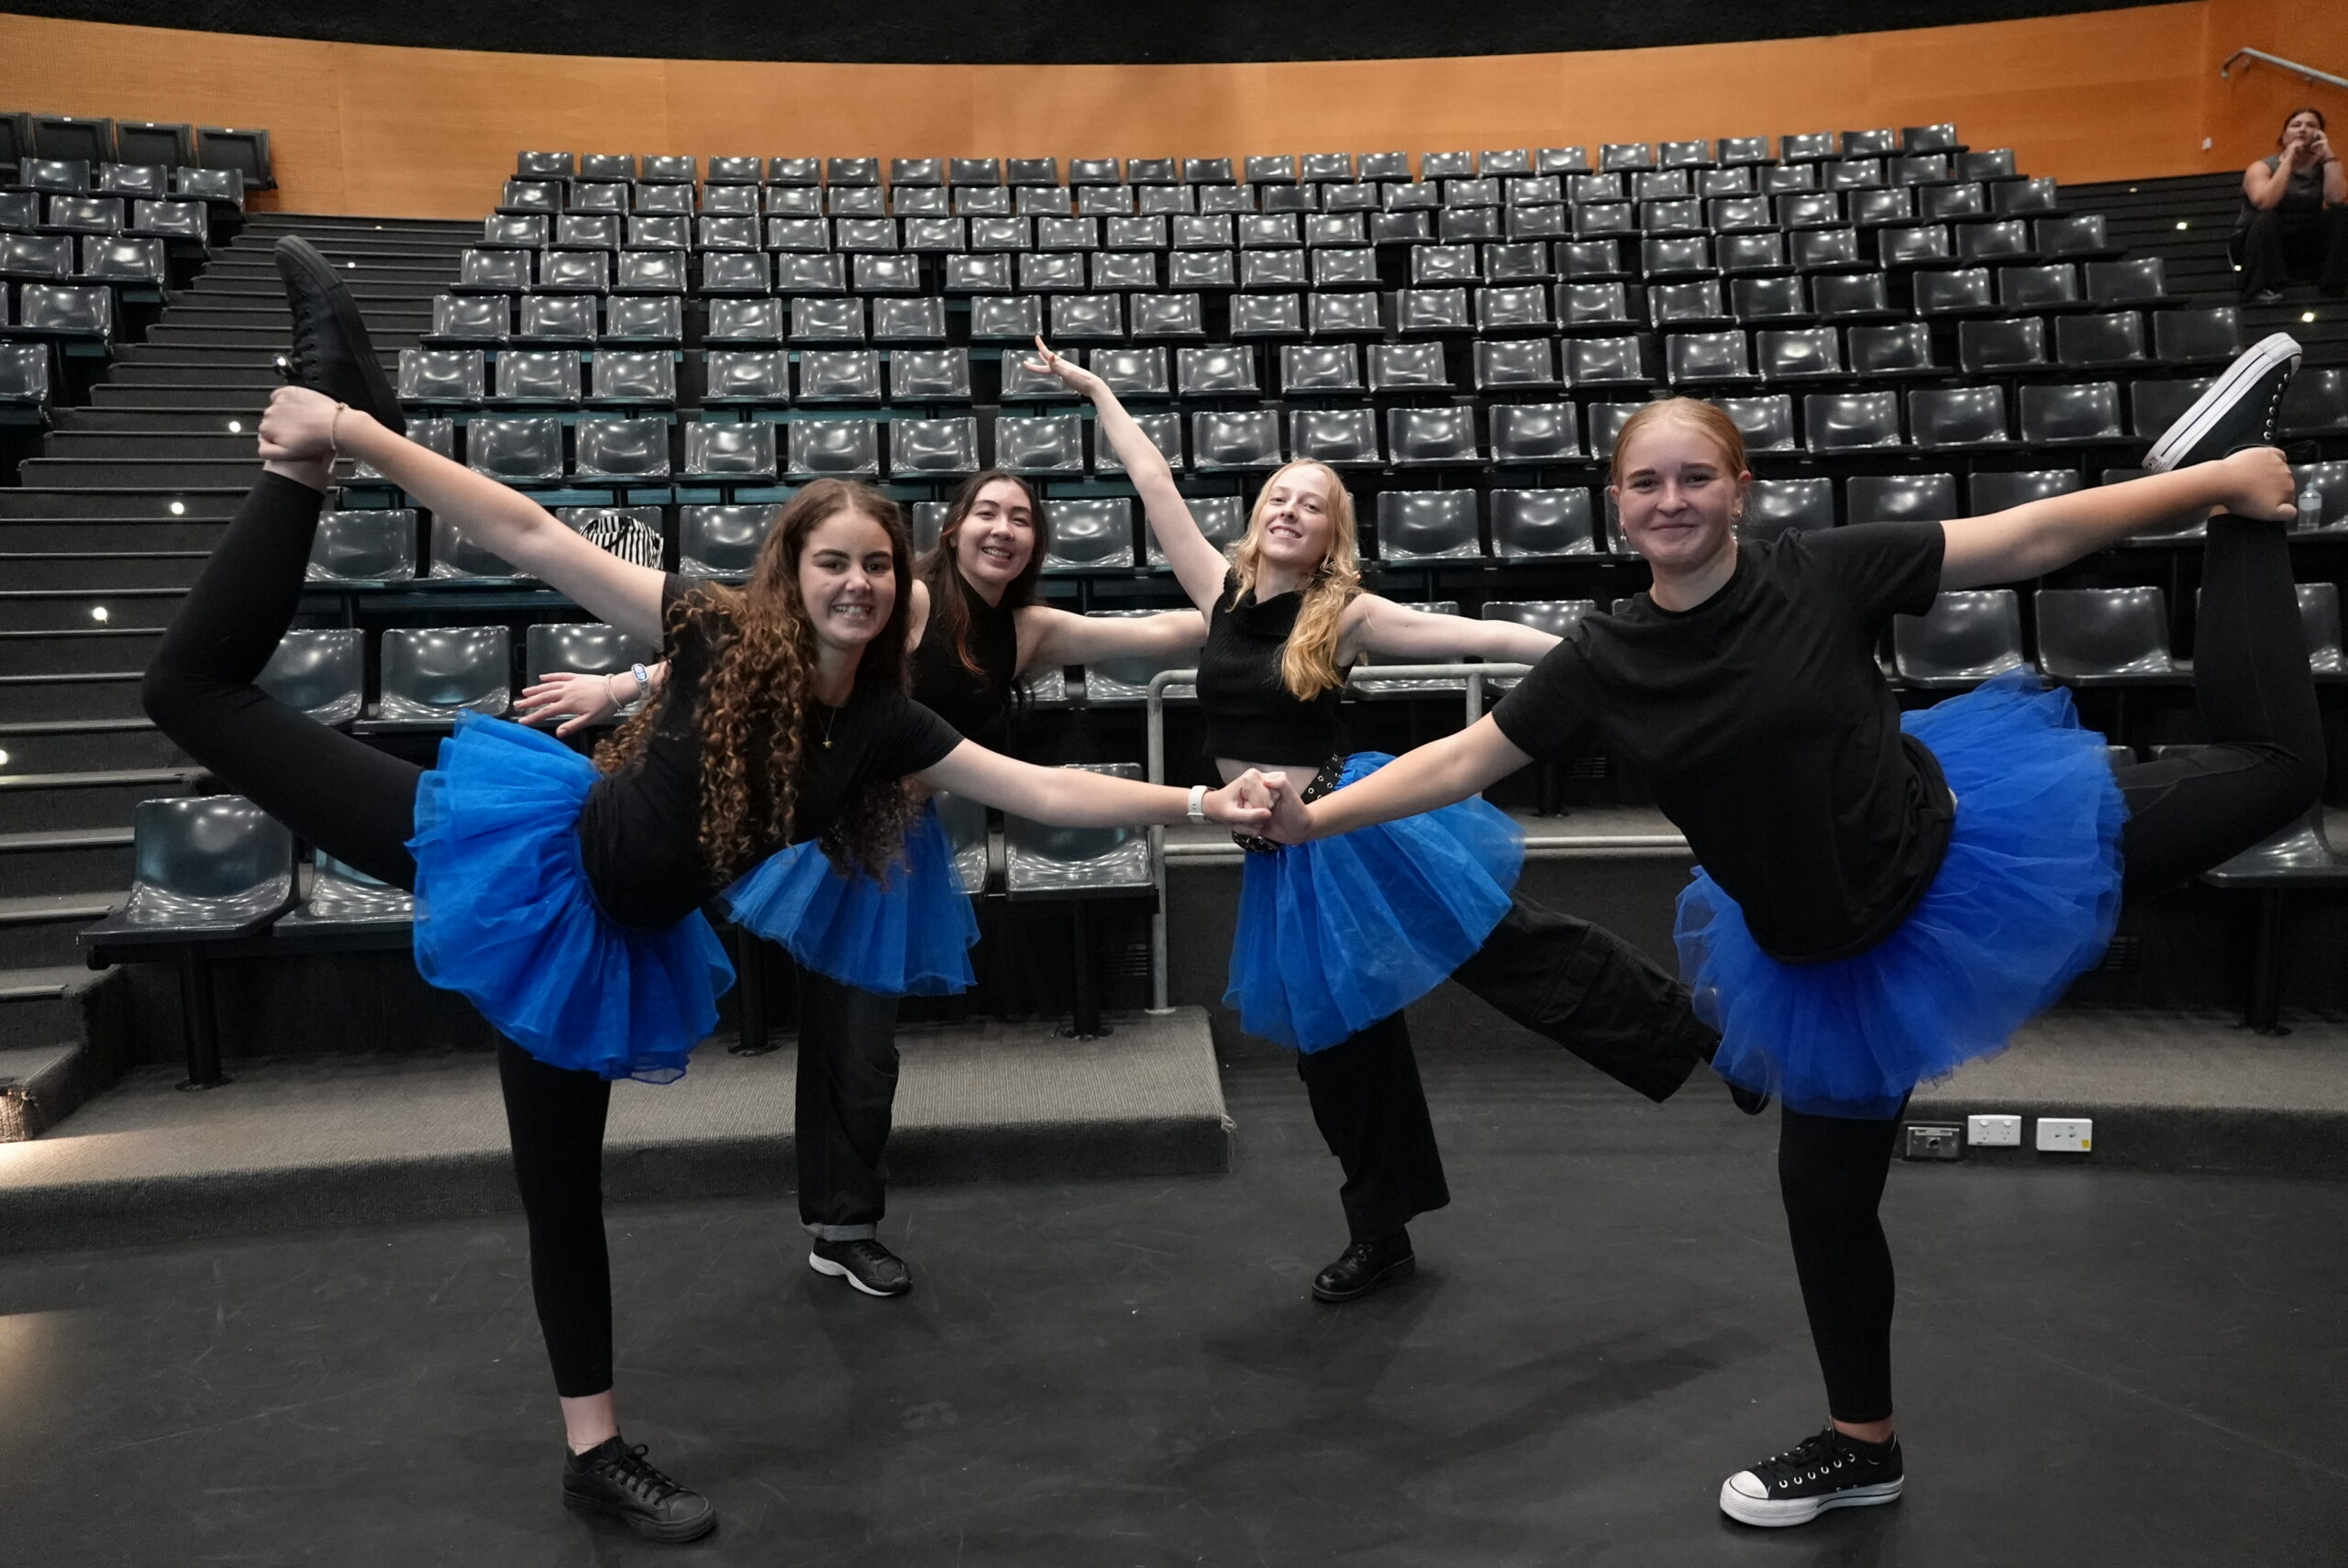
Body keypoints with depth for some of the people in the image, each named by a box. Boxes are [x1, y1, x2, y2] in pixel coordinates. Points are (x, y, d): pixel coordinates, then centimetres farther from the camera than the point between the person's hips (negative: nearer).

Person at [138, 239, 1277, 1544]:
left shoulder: (885, 726, -5)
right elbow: (531, 535, -19)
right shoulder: (725, 635, -16)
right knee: (203, 683, -5)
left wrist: (1198, 803, -11)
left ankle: (596, 1449, 33)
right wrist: (359, 437, -26)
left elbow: (1046, 790, -5)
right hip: (533, 860, -2)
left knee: (565, 1188, 15)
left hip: (606, 939, 3)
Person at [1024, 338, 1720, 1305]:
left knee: (1515, 947, -10)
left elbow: (1481, 637, -10)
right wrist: (1095, 390, 14)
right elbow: (1153, 483, 8)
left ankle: (1694, 1035, 4)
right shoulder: (1221, 592, 3)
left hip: (1355, 825, -4)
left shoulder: (1344, 615, -8)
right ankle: (1381, 1237, 28)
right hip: (1281, 857, 4)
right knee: (1336, 1035, 14)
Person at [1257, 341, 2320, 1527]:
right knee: (1822, 1184, 13)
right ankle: (1862, 1446, 38)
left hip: (1961, 851, -2)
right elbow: (1463, 760, -1)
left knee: (2272, 761, 3)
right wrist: (1315, 816, -4)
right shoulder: (1605, 661, -6)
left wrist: (2210, 484, -7)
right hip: (1836, 961, 2)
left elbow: (2028, 539, -8)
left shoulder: (1824, 573, -13)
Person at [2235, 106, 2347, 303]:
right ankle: (2262, 289, -37)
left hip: (2305, 247, 3)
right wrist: (2288, 160, -20)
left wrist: (2328, 155, -12)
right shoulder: (2262, 167, -4)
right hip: (2262, 242, -3)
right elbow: (2264, 203, -26)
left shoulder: (2322, 168, 5)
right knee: (2266, 218, -32)